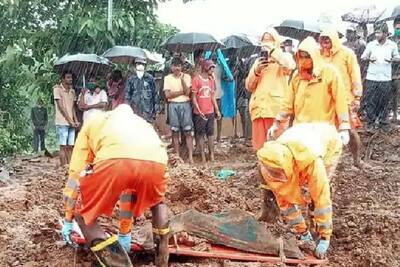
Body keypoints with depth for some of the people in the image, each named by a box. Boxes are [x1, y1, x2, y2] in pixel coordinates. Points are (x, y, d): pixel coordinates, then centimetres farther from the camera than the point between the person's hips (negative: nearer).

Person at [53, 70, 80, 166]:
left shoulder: (72, 91, 15)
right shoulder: (57, 89, -4)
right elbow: (61, 107, -10)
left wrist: (76, 120, 3)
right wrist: (70, 121, -13)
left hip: (71, 123, 6)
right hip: (62, 122, -6)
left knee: (70, 147, 4)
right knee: (63, 147, -5)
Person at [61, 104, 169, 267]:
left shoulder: (92, 123, 39)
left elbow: (75, 173, 35)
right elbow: (129, 188, 48)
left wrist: (68, 220, 44)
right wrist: (125, 233, 53)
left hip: (114, 160, -3)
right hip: (155, 162, 4)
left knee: (81, 207, 23)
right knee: (157, 202, 38)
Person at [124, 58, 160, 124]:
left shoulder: (150, 78, 4)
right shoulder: (131, 79, 7)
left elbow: (155, 93, 6)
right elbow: (127, 94, 9)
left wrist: (157, 108, 3)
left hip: (148, 109, -1)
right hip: (135, 109, 1)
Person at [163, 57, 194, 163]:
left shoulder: (186, 77, 5)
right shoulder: (167, 78, 5)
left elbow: (187, 93, -7)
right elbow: (168, 95, -4)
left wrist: (182, 80, -16)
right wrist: (182, 92, -6)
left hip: (185, 104, -1)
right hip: (173, 105, 1)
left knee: (187, 131, -3)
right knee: (175, 132, 4)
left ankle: (190, 157, -3)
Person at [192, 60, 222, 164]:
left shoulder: (211, 80, 10)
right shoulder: (196, 79, -7)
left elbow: (213, 96, 14)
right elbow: (193, 97, -8)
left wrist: (217, 110, 10)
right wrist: (199, 110, -15)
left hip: (210, 112, 5)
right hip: (200, 113, -5)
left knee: (210, 133, 8)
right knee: (200, 134, 2)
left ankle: (212, 155, 14)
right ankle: (203, 156, 7)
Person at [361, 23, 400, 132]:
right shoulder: (371, 45, -1)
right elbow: (363, 57, 7)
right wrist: (369, 59, -15)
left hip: (386, 79, 1)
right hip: (372, 78, -1)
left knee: (385, 102, 6)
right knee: (370, 102, 1)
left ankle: (383, 123, 18)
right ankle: (370, 123, 11)